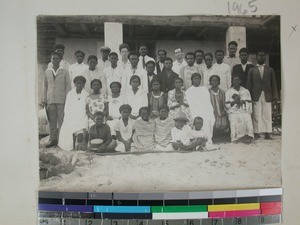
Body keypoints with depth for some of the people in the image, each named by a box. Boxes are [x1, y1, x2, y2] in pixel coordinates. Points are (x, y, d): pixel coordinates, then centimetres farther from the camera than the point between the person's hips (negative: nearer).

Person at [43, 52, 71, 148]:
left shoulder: (65, 71, 5)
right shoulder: (47, 71, 13)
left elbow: (68, 86, 3)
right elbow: (45, 86, 15)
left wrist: (67, 99, -4)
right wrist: (44, 100, 11)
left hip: (61, 100, -3)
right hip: (50, 99, 3)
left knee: (61, 120, -3)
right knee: (52, 121, 5)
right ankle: (53, 139, 13)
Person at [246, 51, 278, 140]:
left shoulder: (270, 70, 14)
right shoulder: (252, 70, 11)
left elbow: (273, 83, 10)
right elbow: (249, 84, 7)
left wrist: (275, 95, 1)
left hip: (267, 96, 1)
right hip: (256, 96, -1)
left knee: (267, 115, 0)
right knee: (257, 115, -2)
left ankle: (267, 133, 3)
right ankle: (256, 132, 3)